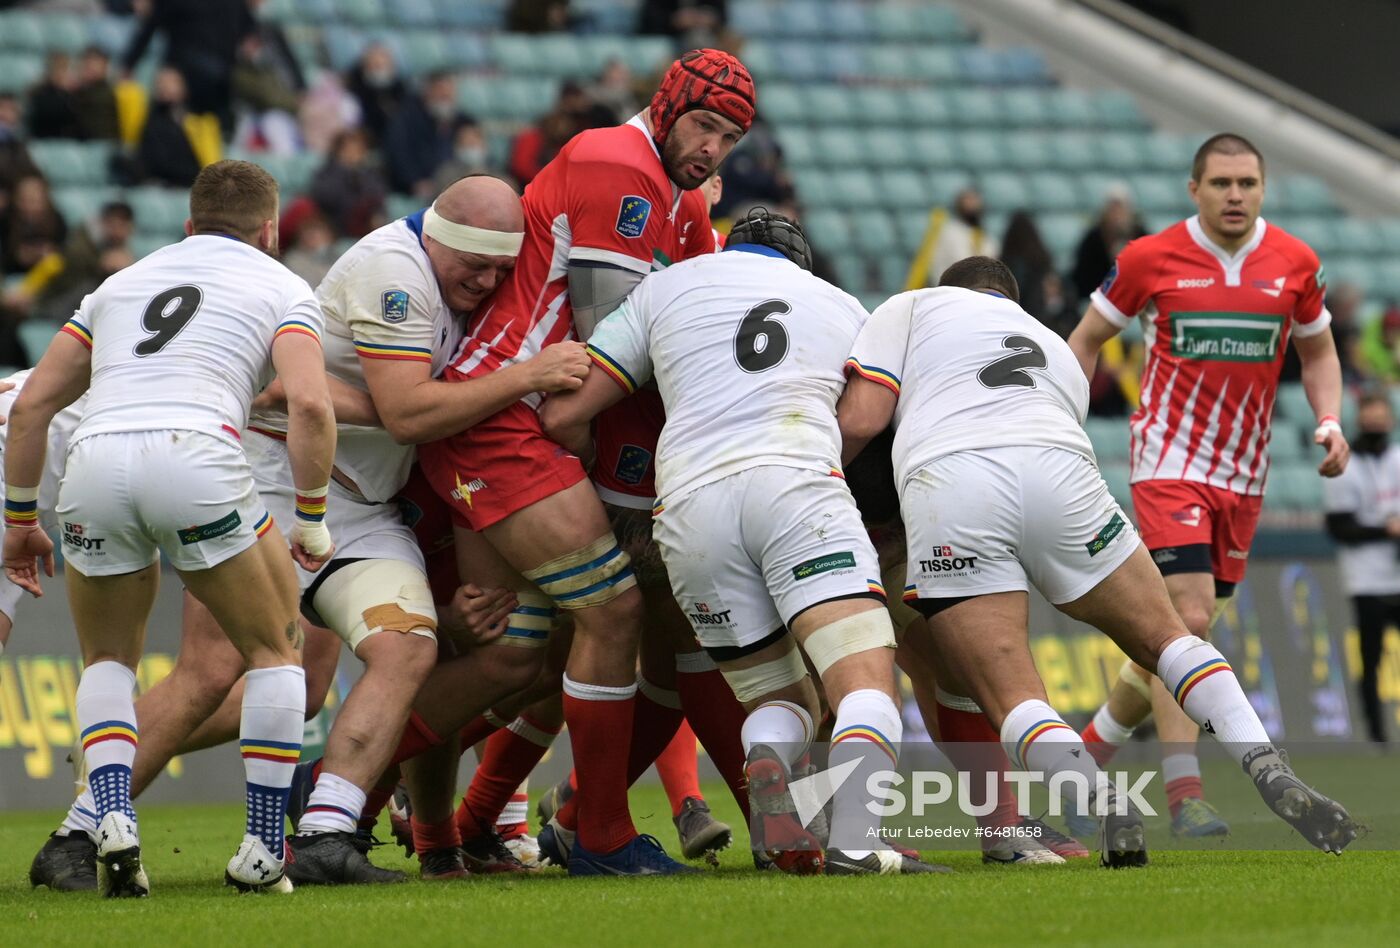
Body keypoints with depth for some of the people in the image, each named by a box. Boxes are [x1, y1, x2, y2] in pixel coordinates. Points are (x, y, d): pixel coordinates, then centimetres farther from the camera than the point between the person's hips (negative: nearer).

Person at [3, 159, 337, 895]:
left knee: (108, 660, 24)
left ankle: (111, 821, 0)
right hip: (195, 455, -3)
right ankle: (262, 849, 9)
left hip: (93, 459, 3)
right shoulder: (282, 287, 20)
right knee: (276, 651, 17)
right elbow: (309, 405, 0)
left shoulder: (122, 282, 32)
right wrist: (312, 521, 8)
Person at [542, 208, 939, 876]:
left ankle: (764, 771, -21)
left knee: (779, 702, 14)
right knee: (866, 687, -10)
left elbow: (563, 416, 18)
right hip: (796, 483, -2)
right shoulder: (844, 306, 28)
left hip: (688, 502, 2)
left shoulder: (664, 286, 25)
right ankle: (854, 841, -36)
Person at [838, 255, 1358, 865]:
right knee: (1166, 637, 20)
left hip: (945, 485, -3)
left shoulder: (909, 308, 27)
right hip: (1060, 477, 3)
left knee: (1011, 701, 1)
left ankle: (1102, 799, -26)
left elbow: (858, 420, 12)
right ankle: (1271, 774, 2)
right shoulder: (1059, 353, 39)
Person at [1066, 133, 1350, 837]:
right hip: (1169, 460, -4)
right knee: (1188, 620, -18)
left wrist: (1329, 422, -2)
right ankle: (1184, 792, -18)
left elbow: (1318, 353, 16)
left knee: (1183, 634, 8)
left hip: (1243, 474, 4)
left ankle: (1089, 751, 27)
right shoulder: (1150, 259, -6)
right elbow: (1087, 338, 7)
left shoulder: (1295, 264, 2)